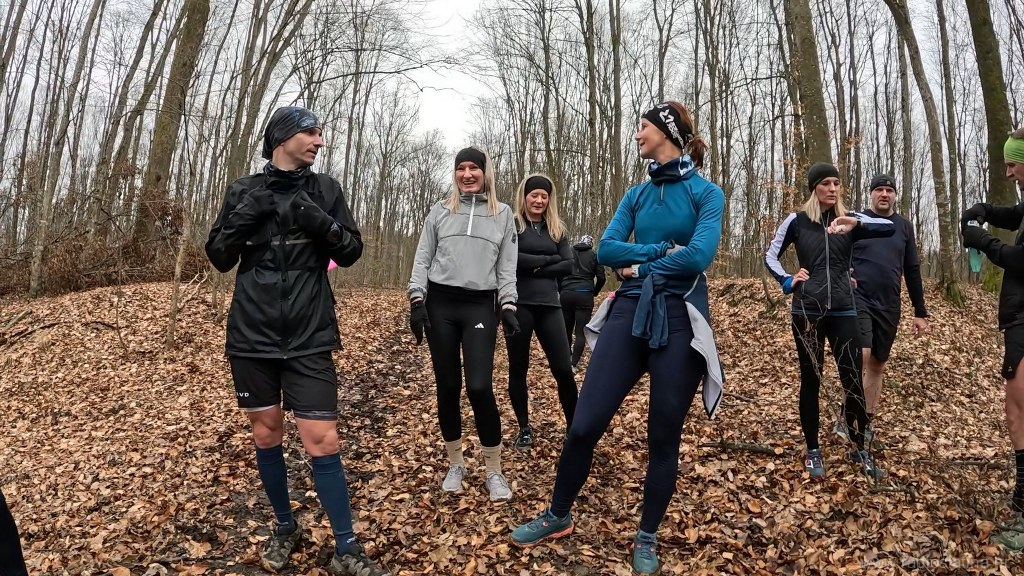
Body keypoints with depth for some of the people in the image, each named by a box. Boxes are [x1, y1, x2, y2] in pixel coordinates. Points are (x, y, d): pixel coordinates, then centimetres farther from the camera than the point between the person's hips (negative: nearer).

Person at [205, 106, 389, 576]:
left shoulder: (325, 188, 3)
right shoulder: (243, 189, 5)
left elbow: (351, 252, 3)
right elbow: (219, 258, 8)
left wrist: (321, 223, -16)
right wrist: (243, 219, -11)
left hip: (309, 337, -2)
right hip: (252, 335, 2)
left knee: (322, 441, -6)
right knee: (266, 435, 12)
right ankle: (285, 527, 33)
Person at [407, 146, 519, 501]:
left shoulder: (503, 214, 10)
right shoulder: (440, 211, 10)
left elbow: (507, 266, 9)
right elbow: (423, 259, 9)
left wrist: (508, 306, -2)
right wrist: (416, 301, -2)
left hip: (481, 306, -1)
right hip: (441, 303, 1)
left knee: (479, 387, -12)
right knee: (447, 387, 4)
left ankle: (493, 471, 3)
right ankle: (455, 464, 21)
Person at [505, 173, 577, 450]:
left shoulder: (557, 229, 13)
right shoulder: (511, 225, 1)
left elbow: (568, 265, 2)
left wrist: (535, 269, -10)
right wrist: (547, 259, -7)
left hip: (548, 305, 3)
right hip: (519, 304, -3)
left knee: (563, 369, -1)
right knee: (518, 369, 6)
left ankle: (574, 427, 13)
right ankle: (524, 428, 21)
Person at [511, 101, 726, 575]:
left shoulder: (706, 193, 0)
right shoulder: (636, 195, 14)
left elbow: (698, 257, -15)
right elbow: (606, 251, 2)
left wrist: (641, 265, -5)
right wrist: (662, 250, -8)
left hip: (680, 321, -3)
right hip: (630, 313, 4)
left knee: (664, 436, 6)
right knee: (584, 424, 1)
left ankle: (647, 538, 26)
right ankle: (558, 516, 24)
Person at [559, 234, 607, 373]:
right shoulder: (594, 256, 8)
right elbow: (601, 278, 3)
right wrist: (594, 293, 19)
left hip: (566, 294, 2)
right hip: (584, 295, -2)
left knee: (567, 330, 11)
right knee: (581, 332, -2)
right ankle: (574, 364, -10)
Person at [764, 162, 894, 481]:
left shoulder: (849, 220, 4)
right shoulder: (797, 221, 0)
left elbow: (890, 227, -12)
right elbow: (770, 255, 9)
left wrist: (856, 224, -29)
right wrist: (788, 282, -6)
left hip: (843, 310, 2)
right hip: (807, 310, -1)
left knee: (854, 380, 1)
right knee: (811, 380, 6)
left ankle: (860, 448, 18)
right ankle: (813, 450, 16)